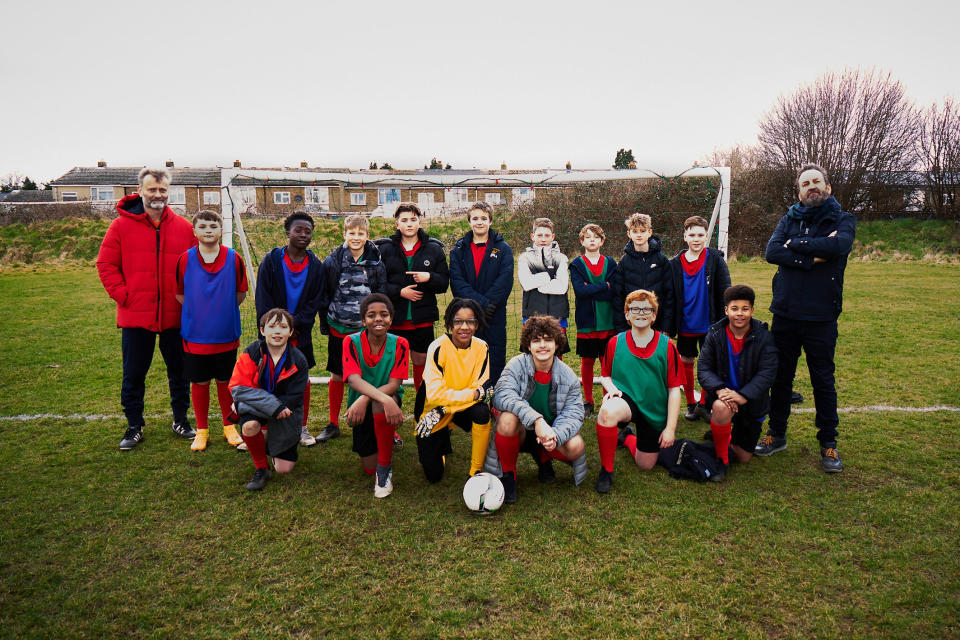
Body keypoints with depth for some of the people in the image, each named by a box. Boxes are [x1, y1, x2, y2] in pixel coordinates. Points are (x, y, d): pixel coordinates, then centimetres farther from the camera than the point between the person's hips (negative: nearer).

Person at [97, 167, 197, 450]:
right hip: (135, 316, -1)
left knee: (179, 371, 13)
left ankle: (180, 420, 29)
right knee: (134, 374, 10)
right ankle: (134, 426, 24)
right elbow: (106, 265, 1)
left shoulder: (184, 227, 3)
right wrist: (123, 295, -8)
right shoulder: (122, 225, -1)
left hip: (175, 316, 1)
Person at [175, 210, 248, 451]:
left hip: (226, 334, 0)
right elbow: (179, 294, 6)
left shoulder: (233, 259, -4)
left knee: (225, 381, 11)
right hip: (195, 334, 0)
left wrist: (223, 309, 4)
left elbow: (241, 292, 6)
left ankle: (229, 426, 27)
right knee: (199, 382, 9)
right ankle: (201, 430, 24)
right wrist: (199, 310, 3)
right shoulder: (185, 259, -4)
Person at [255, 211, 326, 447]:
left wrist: (294, 323, -11)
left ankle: (301, 427, 19)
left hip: (301, 333, 1)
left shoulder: (316, 266, 4)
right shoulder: (271, 260, 0)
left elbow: (316, 301, 1)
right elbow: (263, 298, -2)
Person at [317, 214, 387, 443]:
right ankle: (333, 424, 23)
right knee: (337, 376, 10)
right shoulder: (333, 261, -2)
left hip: (367, 329, 0)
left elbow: (382, 295, 9)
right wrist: (325, 324, 4)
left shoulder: (376, 263, 0)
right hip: (339, 329, 0)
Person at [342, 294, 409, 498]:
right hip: (360, 406, 2)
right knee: (368, 468, 1)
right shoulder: (351, 342, -13)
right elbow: (354, 380, -28)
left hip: (387, 403, -1)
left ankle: (385, 467, -20)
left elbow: (394, 385, -18)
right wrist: (386, 399, -44)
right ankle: (388, 436, 35)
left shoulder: (399, 344, -12)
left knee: (379, 405, -39)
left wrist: (365, 399, -36)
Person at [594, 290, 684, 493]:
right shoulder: (615, 343, -5)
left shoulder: (667, 346, -8)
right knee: (607, 412, -38)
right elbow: (605, 376, 9)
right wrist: (612, 388, -16)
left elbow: (674, 389, -5)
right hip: (625, 398, -1)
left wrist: (670, 427, -8)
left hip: (655, 410, 1)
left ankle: (627, 438, 43)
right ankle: (606, 470, -16)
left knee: (646, 465, 9)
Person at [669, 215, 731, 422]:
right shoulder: (675, 263, 0)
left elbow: (725, 293, -2)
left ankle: (704, 403, 20)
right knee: (687, 363, 11)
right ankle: (690, 404, 26)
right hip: (685, 325, 2)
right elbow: (670, 297, 6)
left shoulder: (715, 260, -4)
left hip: (709, 325, -1)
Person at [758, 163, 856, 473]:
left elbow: (840, 245, -21)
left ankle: (828, 443, 20)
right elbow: (772, 252, -9)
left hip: (821, 317, -2)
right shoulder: (789, 220, 9)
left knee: (823, 381, 6)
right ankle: (777, 434, 25)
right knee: (780, 377, 10)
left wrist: (795, 244, -12)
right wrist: (811, 258, -17)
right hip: (785, 314, 2)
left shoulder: (843, 220, 3)